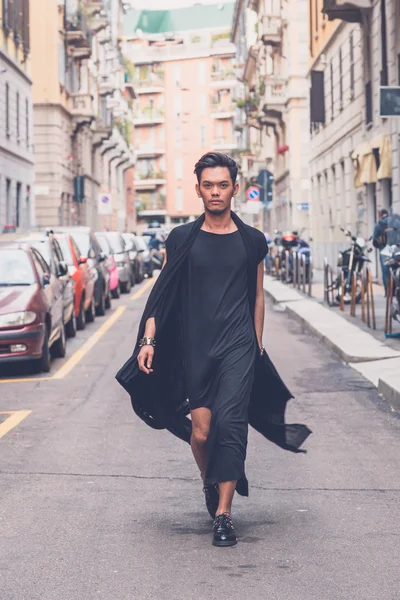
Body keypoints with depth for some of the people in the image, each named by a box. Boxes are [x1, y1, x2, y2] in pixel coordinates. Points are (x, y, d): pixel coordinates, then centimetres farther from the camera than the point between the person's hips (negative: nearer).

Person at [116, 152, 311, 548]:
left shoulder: (252, 241, 8)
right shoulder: (182, 239, 5)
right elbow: (161, 294, 4)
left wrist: (258, 345, 15)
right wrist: (148, 340, -5)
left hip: (238, 346, 0)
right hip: (194, 348, 0)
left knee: (230, 423, -12)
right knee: (200, 432, -1)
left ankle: (223, 514, -6)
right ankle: (209, 482, 31)